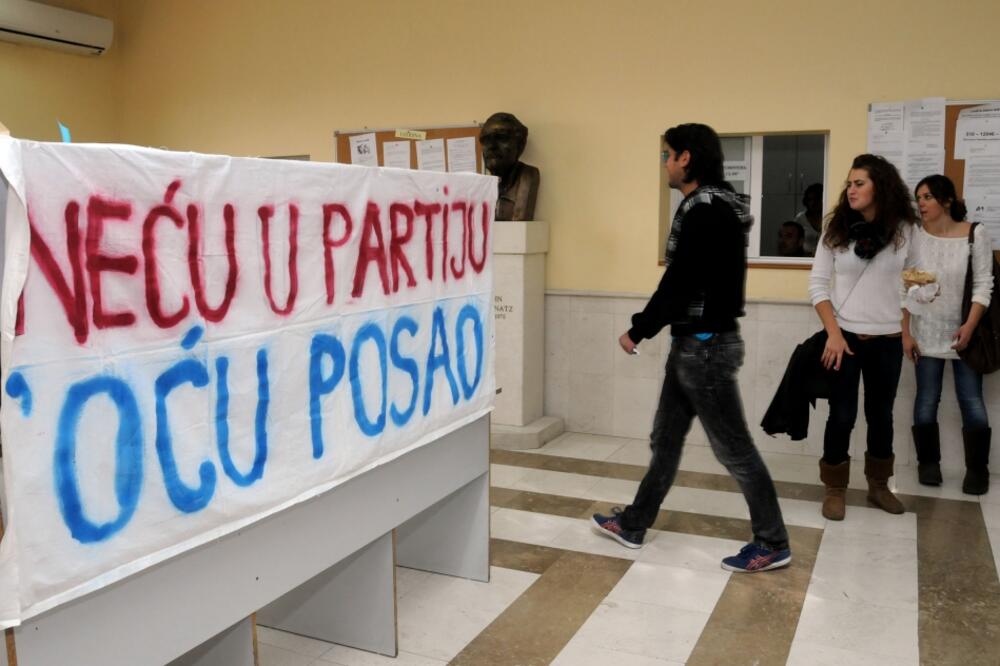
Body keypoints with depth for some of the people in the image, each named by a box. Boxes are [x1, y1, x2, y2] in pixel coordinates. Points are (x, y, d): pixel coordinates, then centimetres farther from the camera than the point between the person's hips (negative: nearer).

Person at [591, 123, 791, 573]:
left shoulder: (706, 210, -19)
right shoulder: (711, 207, 13)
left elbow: (679, 282, -21)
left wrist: (639, 330, -11)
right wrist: (651, 326, 12)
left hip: (706, 345, -10)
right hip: (694, 342, 10)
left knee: (733, 447, 0)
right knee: (665, 439, 16)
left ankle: (773, 544, 14)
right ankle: (633, 525, 28)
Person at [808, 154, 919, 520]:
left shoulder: (903, 230, 0)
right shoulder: (837, 229, -3)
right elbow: (817, 284, -4)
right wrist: (833, 333, -12)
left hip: (887, 340, 2)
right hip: (845, 336, -1)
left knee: (881, 414, 13)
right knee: (842, 416, 2)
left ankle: (879, 485, 29)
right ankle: (835, 490, 16)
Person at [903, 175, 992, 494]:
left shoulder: (976, 234, -5)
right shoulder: (914, 238, -2)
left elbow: (983, 285, -5)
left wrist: (970, 326, -15)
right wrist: (905, 333, -2)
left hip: (964, 333, -1)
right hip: (926, 335, 1)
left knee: (972, 403, 0)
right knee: (926, 402, 5)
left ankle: (977, 468, 17)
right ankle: (928, 463, 22)